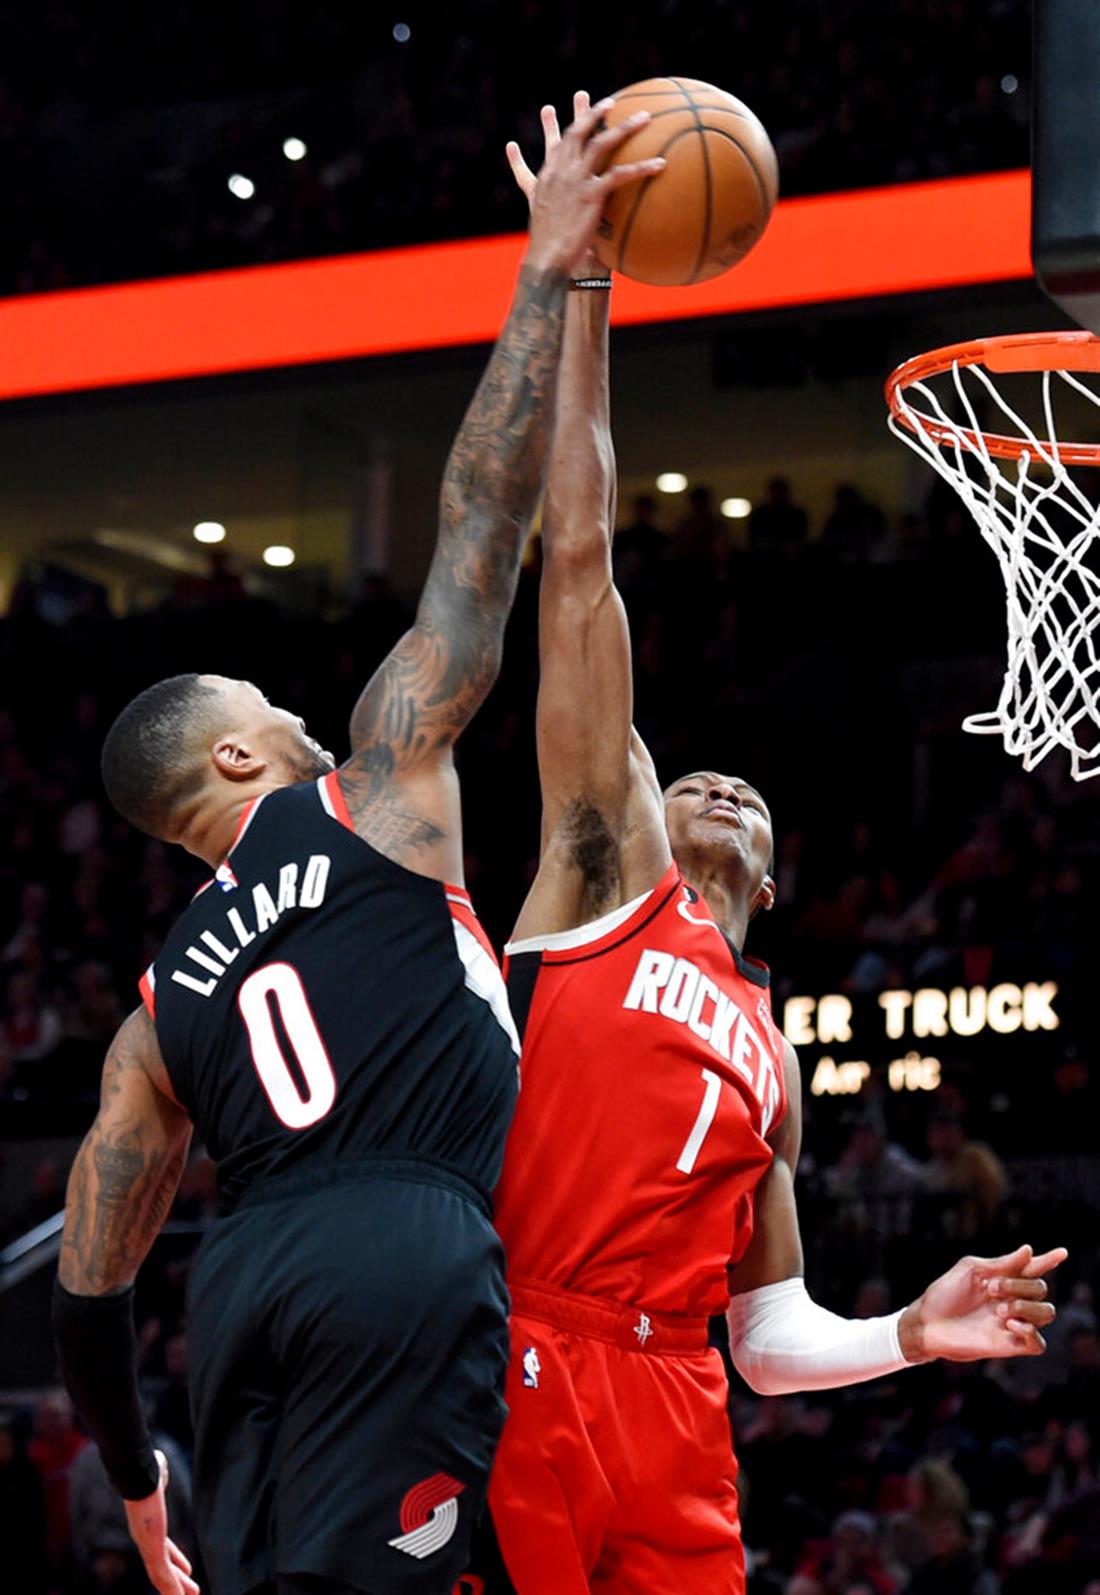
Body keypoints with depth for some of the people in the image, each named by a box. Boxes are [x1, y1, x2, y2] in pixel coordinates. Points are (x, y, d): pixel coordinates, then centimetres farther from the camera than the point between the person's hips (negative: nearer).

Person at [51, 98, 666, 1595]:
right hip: (410, 1260, -6)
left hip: (251, 1283, 6)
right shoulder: (375, 790, 14)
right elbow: (479, 531, 12)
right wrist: (547, 276, 17)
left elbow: (88, 1288, 23)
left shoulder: (163, 1007, 25)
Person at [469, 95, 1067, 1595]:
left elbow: (769, 1334, 26)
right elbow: (577, 565, 8)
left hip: (673, 1419, 5)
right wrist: (580, 288, 4)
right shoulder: (604, 872, 14)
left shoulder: (771, 1053, 26)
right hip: (509, 1378, -5)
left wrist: (910, 1335, 5)